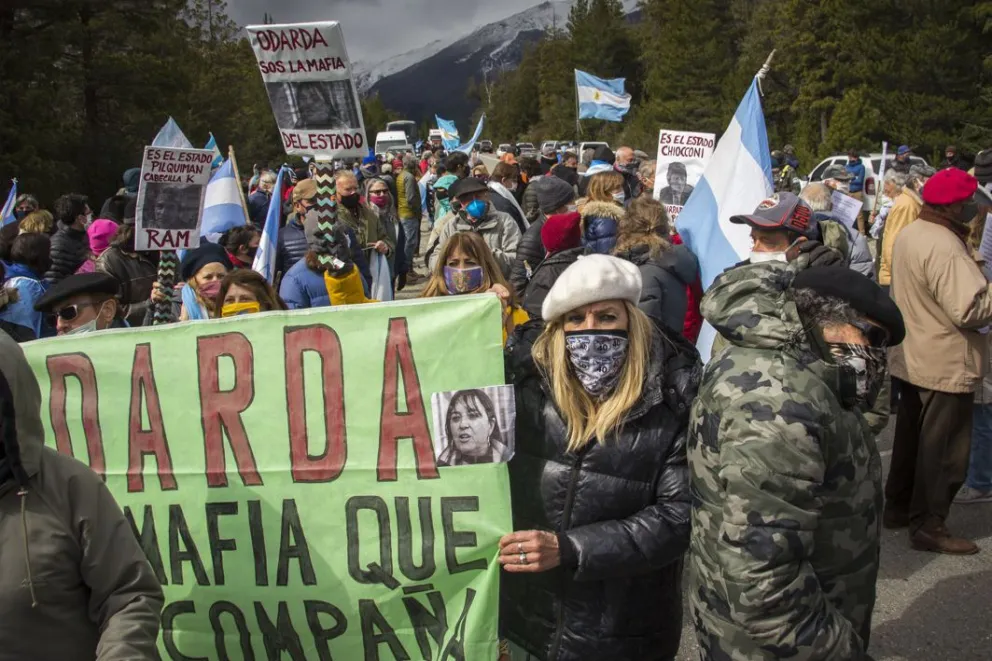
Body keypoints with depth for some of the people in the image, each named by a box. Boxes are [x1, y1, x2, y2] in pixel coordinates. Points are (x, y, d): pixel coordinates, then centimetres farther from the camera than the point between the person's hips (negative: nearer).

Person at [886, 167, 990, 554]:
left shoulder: (908, 235, 5)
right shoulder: (945, 248, -25)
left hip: (910, 359, 10)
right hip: (946, 367, -9)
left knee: (910, 437, 20)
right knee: (944, 450, 2)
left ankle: (897, 507, 31)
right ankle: (928, 526, 10)